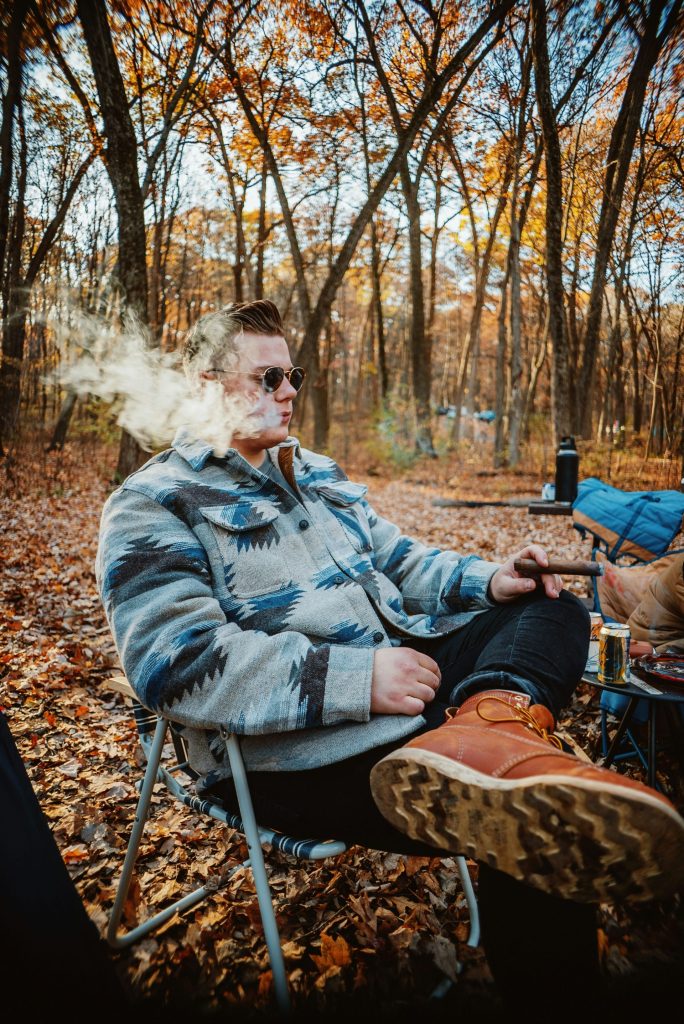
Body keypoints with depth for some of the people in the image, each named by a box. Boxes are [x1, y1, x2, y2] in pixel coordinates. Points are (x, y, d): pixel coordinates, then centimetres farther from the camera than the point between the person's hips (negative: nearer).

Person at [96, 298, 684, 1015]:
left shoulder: (316, 472, 22)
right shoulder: (151, 507, -5)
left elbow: (395, 560, 25)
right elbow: (180, 665, -19)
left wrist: (485, 578, 4)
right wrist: (358, 680, -25)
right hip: (300, 749, -9)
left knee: (553, 608, -7)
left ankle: (492, 721, -34)